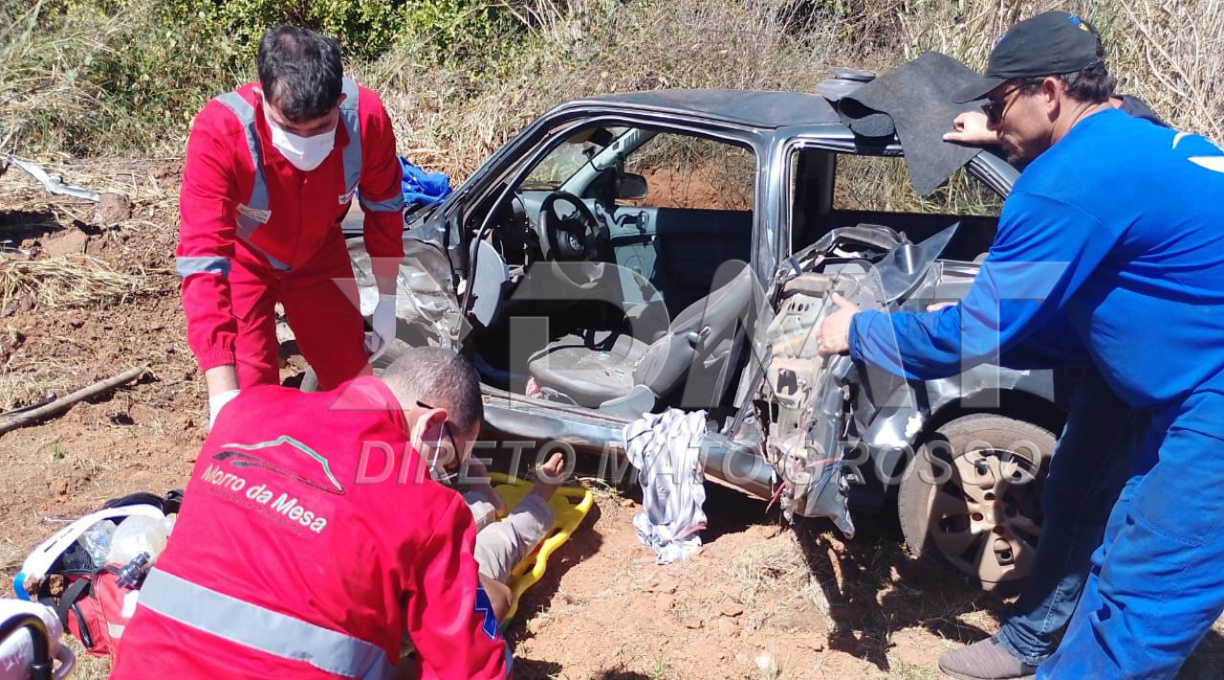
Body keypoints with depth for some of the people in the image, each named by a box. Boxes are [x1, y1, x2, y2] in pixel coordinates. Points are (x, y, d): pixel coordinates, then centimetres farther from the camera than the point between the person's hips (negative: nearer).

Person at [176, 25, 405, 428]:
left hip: (318, 254, 3)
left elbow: (383, 206, -10)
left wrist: (387, 299, -5)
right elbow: (202, 261, -42)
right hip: (243, 261, -3)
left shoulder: (367, 116, -31)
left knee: (353, 379, 10)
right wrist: (222, 394, -49)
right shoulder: (218, 133, -39)